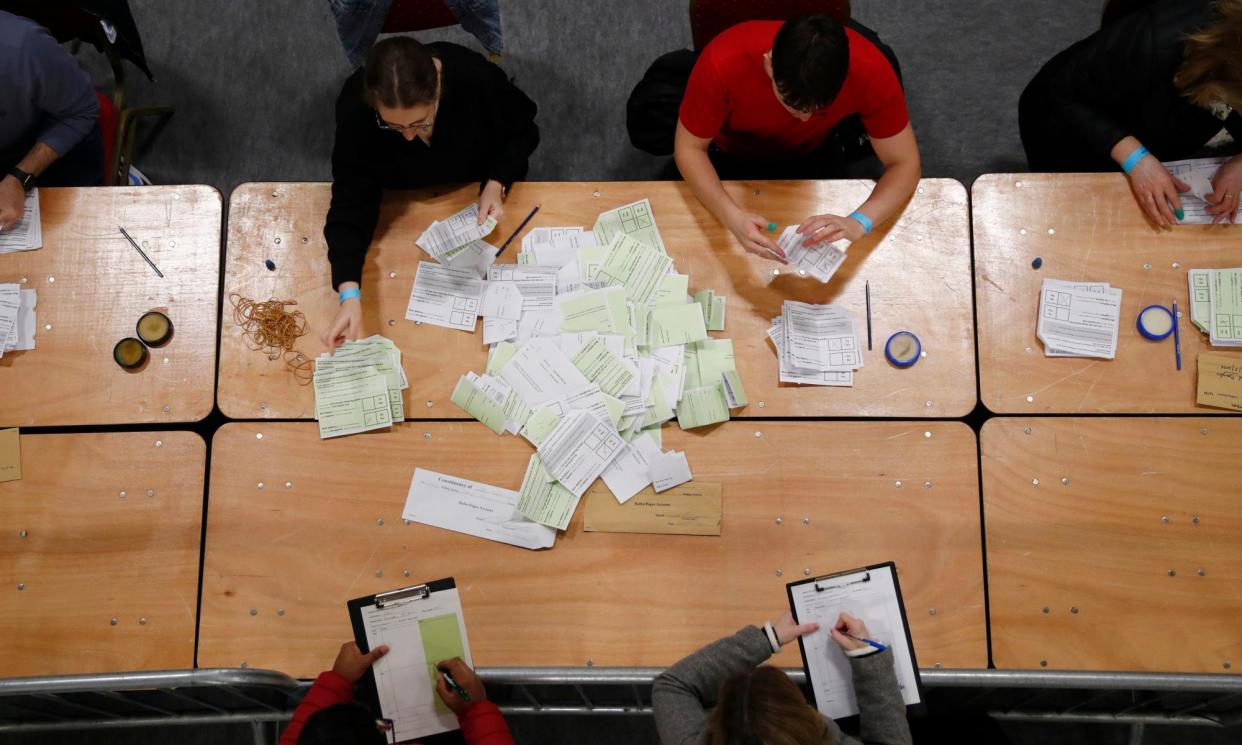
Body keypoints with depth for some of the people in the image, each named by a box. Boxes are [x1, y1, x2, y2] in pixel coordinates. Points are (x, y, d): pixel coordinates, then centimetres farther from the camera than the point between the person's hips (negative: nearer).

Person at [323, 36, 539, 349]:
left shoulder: (476, 78, -39)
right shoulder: (356, 104, -38)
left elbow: (522, 132, -16)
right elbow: (351, 201, -34)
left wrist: (496, 184, -34)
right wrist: (350, 294, -46)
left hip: (477, 188, 0)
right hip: (404, 199, 0)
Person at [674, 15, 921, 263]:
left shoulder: (870, 70, -36)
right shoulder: (723, 63, -40)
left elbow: (904, 164, -25)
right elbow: (689, 148, -26)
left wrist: (859, 221, -46)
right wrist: (732, 216, -45)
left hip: (809, 155, 1)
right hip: (730, 156, -1)